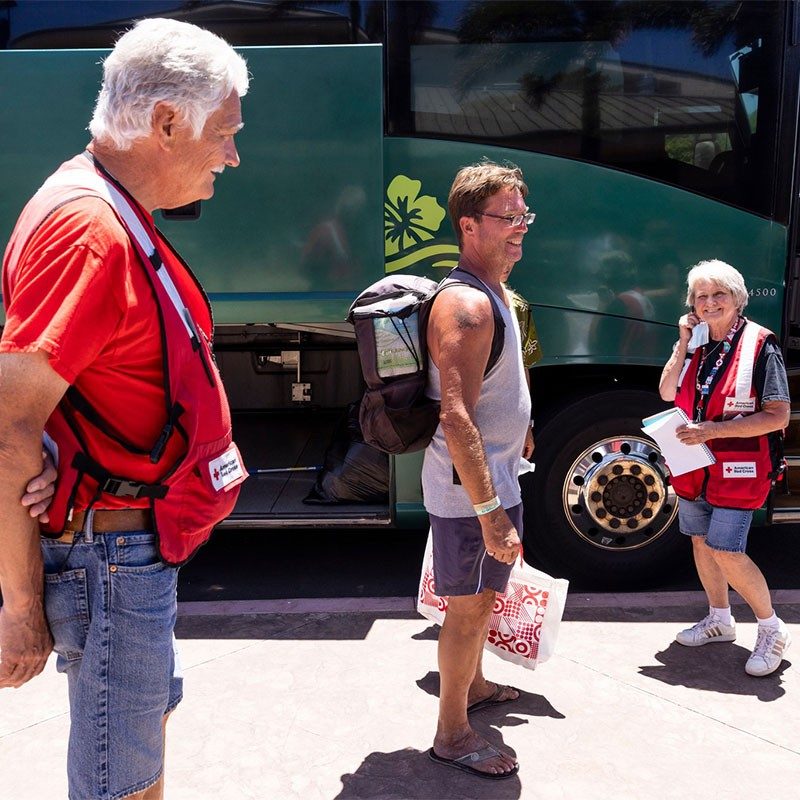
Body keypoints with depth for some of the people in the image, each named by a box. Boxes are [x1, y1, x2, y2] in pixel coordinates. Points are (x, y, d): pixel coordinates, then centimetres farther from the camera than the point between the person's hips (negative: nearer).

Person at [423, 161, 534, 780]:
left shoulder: (495, 293, 11)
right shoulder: (465, 305, -23)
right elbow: (457, 418, -30)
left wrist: (520, 429, 23)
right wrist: (491, 513, -31)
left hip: (494, 475, 10)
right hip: (472, 487, -10)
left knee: (483, 596, 25)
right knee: (471, 606, 3)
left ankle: (474, 685, 46)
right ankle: (453, 734, 21)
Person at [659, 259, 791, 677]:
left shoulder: (760, 345, -12)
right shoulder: (697, 344, 7)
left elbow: (777, 416, -16)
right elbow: (667, 393, 3)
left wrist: (713, 430, -22)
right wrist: (683, 344, -6)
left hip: (739, 469, -6)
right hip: (694, 466, 7)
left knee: (726, 552, -10)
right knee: (701, 541, 15)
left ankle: (772, 629, 11)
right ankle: (719, 619, 34)